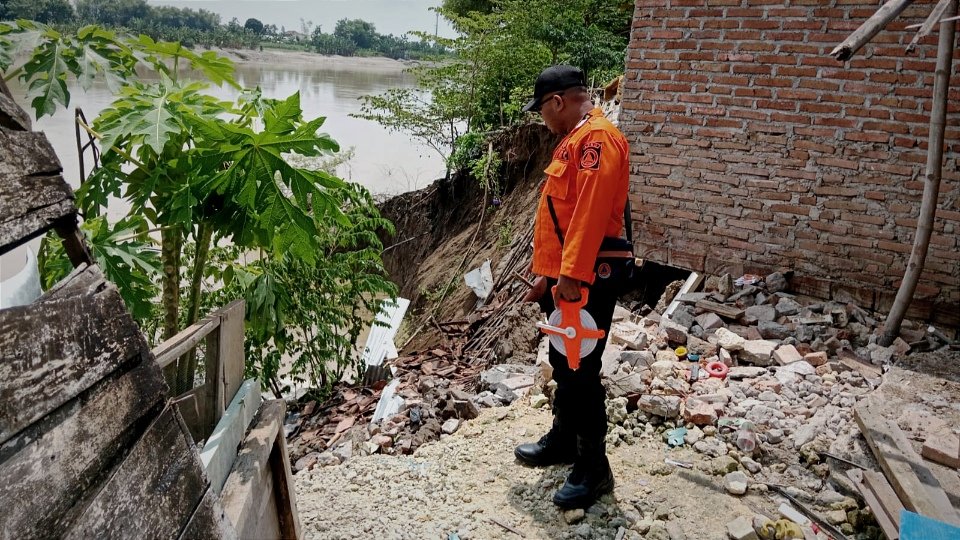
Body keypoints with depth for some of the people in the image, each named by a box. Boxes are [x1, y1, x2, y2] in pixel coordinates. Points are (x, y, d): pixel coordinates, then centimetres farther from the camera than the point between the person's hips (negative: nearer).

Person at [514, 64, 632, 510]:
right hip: (563, 276, 10)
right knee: (563, 364, 19)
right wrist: (546, 271, 20)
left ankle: (593, 468, 10)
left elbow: (591, 212, -24)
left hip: (587, 278, -10)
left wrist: (571, 273, -28)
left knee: (581, 370, -3)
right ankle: (563, 441, 35)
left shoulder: (597, 137, -13)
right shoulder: (574, 140, 20)